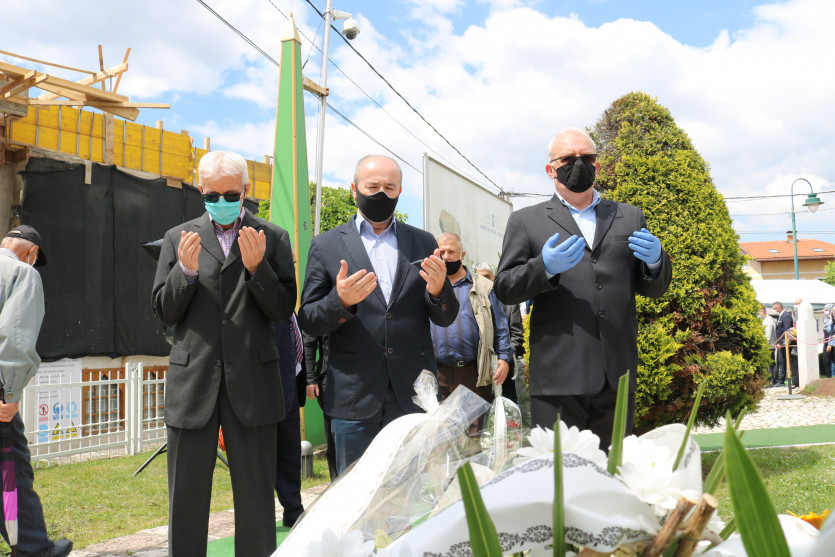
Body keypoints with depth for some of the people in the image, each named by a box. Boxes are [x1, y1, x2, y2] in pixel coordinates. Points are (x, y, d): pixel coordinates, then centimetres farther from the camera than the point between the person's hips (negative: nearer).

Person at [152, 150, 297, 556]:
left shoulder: (273, 238, 5)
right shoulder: (178, 238, 9)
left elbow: (283, 309, 0)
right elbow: (164, 313, 6)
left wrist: (257, 266, -16)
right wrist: (185, 271, -12)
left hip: (252, 382, -1)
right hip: (192, 381, 1)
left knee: (256, 496, 7)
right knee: (186, 497, 9)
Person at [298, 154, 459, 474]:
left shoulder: (423, 243, 11)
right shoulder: (326, 246, 5)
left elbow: (445, 319, 10)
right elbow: (307, 322, 3)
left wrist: (438, 290, -12)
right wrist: (341, 301, -18)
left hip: (414, 395, 2)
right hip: (354, 398, -1)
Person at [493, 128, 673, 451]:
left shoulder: (629, 217, 18)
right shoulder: (525, 221, 10)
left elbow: (654, 288, 19)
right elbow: (503, 289, 4)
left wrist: (655, 261, -4)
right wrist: (545, 267, -15)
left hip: (617, 376, 3)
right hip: (558, 376, -3)